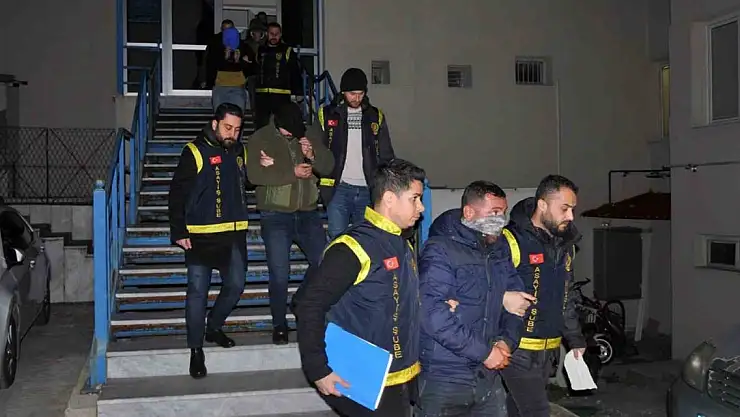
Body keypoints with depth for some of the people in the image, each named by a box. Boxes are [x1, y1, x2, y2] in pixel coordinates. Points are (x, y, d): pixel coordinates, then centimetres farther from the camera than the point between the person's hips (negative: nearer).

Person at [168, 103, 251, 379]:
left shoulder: (239, 151, 10)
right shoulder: (195, 152, -7)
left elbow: (247, 183, 23)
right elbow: (177, 194, -8)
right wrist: (179, 232, -12)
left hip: (234, 234, 6)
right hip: (201, 235, -5)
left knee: (235, 286, 11)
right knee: (198, 291, -2)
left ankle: (214, 327, 34)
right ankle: (196, 349, 8)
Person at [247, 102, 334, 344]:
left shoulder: (311, 135, 4)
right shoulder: (260, 139, -6)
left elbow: (328, 166, 0)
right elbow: (255, 175, -18)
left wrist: (312, 155, -20)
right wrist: (293, 173, -19)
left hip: (308, 213, 3)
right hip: (276, 216, -3)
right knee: (279, 274, -1)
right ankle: (279, 326, 15)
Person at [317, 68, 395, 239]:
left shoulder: (376, 117, 11)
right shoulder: (327, 115, 6)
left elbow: (386, 156, 12)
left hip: (367, 190, 2)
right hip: (339, 188, -2)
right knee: (338, 237, -6)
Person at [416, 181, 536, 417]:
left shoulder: (500, 250, 9)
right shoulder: (440, 251, -15)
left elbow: (517, 296, 14)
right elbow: (434, 315, -23)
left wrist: (507, 340, -4)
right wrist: (484, 352, -17)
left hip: (489, 375, 7)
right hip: (445, 379, -6)